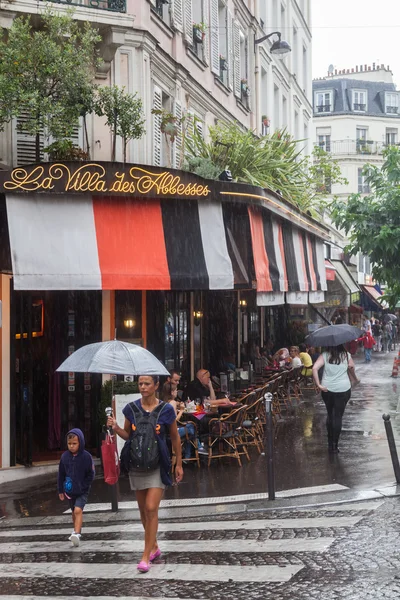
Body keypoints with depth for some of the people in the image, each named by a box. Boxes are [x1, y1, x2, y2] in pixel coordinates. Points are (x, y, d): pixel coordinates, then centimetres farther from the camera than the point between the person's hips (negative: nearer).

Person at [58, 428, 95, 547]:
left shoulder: (86, 456, -13)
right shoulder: (64, 456, -3)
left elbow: (91, 474, -7)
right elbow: (61, 475, 6)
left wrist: (83, 487, -13)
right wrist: (61, 490, 8)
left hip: (82, 491, -4)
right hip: (70, 491, 4)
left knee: (78, 510, -20)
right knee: (74, 512, 19)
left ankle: (76, 534, -26)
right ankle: (76, 531, 35)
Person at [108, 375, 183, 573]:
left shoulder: (166, 410, -6)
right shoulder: (131, 408, -1)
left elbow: (175, 438, 4)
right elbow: (127, 435, 9)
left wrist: (179, 463, 8)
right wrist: (116, 428, -12)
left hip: (158, 464, -3)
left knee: (151, 509, -12)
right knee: (143, 509, 13)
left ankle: (146, 556, -6)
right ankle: (154, 547, 32)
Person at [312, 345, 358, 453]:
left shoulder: (324, 355, -3)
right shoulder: (346, 355, -1)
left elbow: (314, 368, -15)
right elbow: (352, 367, -13)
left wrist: (318, 385, -12)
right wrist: (355, 378, 4)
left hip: (327, 389, 1)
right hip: (343, 389, -1)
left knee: (330, 415, 17)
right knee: (338, 416, 4)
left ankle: (330, 443, 22)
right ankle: (335, 445, 4)